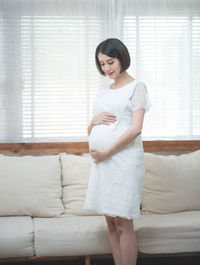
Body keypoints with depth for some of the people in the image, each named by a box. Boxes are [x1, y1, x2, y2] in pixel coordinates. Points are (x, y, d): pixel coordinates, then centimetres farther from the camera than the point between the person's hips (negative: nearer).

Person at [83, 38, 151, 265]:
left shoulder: (136, 87, -1)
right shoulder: (103, 93, 19)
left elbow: (135, 128, -12)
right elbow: (90, 131, 22)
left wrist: (106, 152, -13)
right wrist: (94, 120, -2)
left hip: (124, 159, -7)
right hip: (101, 161, 7)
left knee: (123, 224, -6)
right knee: (111, 222, 8)